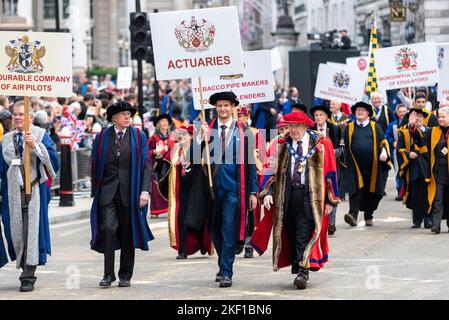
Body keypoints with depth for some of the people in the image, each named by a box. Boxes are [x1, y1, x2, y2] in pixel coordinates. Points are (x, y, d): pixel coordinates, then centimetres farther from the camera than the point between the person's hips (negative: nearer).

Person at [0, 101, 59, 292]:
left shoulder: (41, 135, 2)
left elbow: (53, 159, -9)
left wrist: (35, 146, -21)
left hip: (34, 190, -4)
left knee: (31, 231, -6)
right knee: (16, 231, 4)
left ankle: (28, 277, -5)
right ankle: (26, 269, 20)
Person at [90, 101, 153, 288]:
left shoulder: (139, 137, 5)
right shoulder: (102, 138, 6)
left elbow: (145, 165, 0)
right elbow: (96, 165, 9)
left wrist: (145, 190, -9)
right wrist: (96, 191, 6)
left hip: (129, 192, 0)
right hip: (108, 190, 0)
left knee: (127, 233, 5)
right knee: (108, 229, -12)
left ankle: (125, 276, 13)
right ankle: (108, 274, -6)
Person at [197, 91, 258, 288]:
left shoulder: (243, 132, 2)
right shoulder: (207, 130, 6)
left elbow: (250, 163, 3)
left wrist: (253, 192, 0)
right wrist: (202, 137, -16)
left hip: (234, 188, -3)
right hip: (213, 187, 3)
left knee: (229, 231, -9)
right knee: (215, 231, 12)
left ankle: (226, 273, -7)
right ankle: (224, 266, 29)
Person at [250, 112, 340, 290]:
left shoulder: (320, 144, 2)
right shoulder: (281, 145, 9)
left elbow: (330, 171, 3)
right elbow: (272, 169, 8)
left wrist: (330, 200, 0)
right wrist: (267, 193, -7)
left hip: (309, 196, -3)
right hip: (286, 194, 4)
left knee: (304, 234, -12)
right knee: (292, 234, 8)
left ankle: (303, 272, -16)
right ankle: (297, 268, 19)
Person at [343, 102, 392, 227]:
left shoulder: (375, 127, 10)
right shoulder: (349, 128, 11)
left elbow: (383, 142, 7)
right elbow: (345, 146, 12)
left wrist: (384, 153, -11)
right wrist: (346, 161, 5)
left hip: (372, 166, 1)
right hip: (355, 166, -1)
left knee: (370, 192, 5)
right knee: (356, 190, -14)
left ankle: (368, 217, 17)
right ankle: (353, 215, -24)